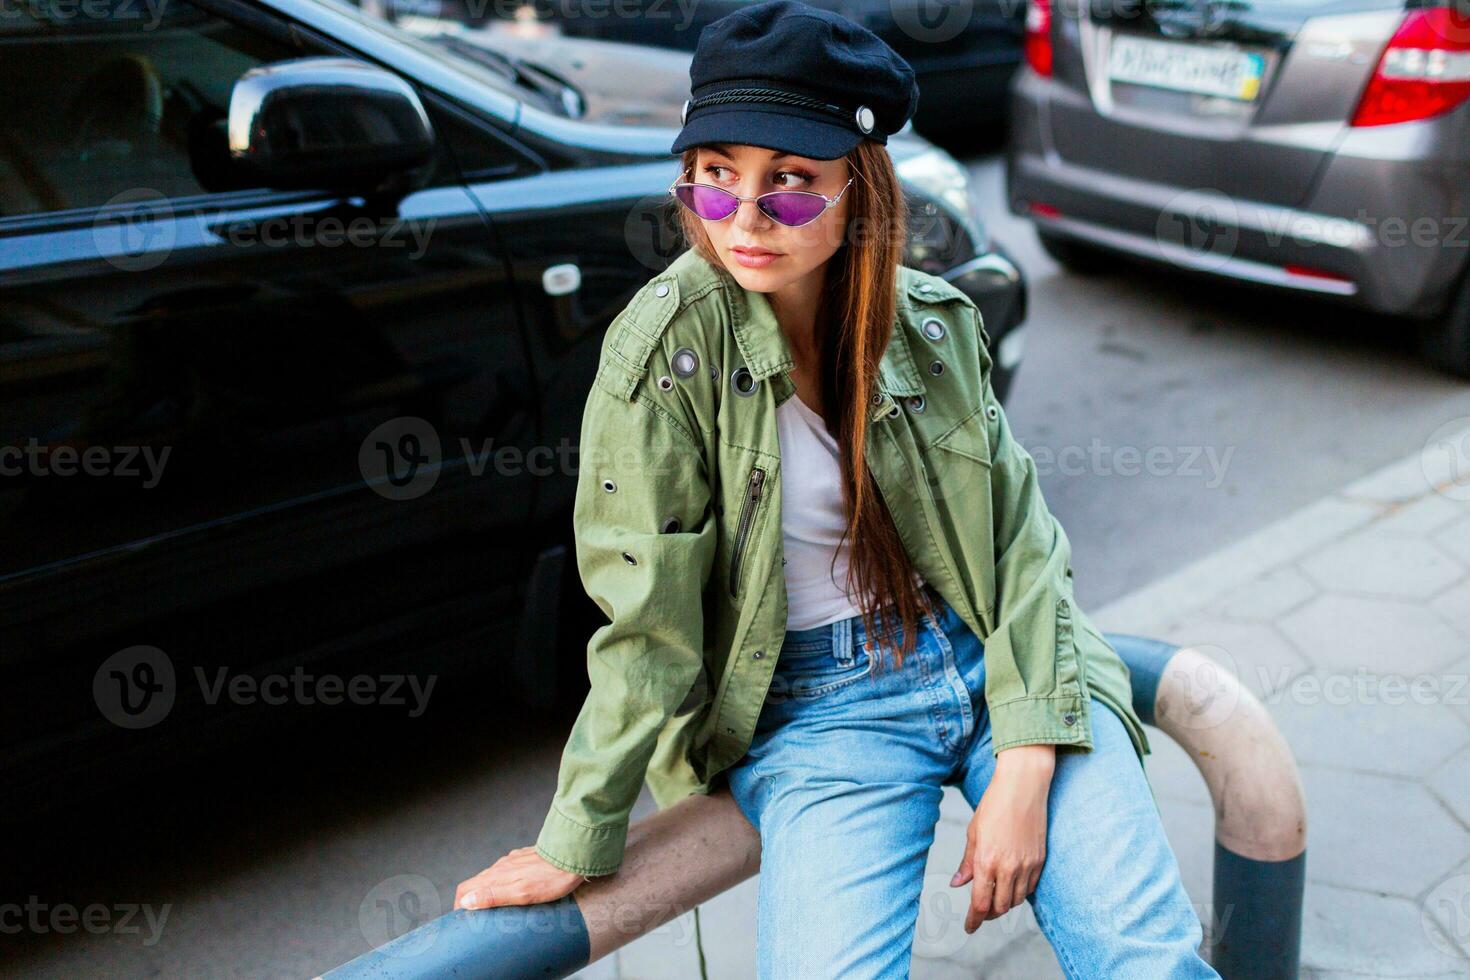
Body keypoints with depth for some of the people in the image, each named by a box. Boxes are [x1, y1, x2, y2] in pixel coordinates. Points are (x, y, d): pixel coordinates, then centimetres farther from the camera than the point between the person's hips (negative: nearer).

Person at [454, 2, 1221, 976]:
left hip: (996, 663, 3)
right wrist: (577, 843, -7)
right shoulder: (669, 346, -13)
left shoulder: (935, 319, -2)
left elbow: (1022, 536, 0)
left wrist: (1025, 766, -12)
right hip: (816, 706, -2)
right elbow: (647, 622, -10)